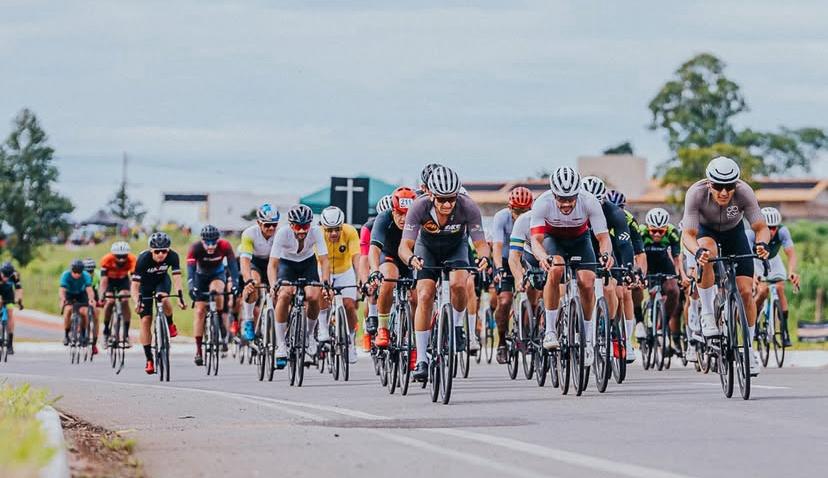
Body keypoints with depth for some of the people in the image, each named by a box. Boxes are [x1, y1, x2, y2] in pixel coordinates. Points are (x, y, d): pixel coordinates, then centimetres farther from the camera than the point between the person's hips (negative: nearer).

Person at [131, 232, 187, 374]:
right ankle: (149, 360, -2)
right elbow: (134, 286, -34)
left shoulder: (173, 256, -29)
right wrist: (137, 303, -51)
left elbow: (176, 278, -34)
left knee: (164, 300, -34)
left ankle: (170, 324, -2)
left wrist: (180, 297, -50)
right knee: (146, 321, -9)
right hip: (145, 284, -1)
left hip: (162, 280, 1)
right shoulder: (143, 259, -34)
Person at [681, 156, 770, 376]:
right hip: (705, 231, -1)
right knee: (707, 253, -38)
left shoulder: (744, 192, -32)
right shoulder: (696, 193, -35)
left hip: (734, 232, 1)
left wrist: (762, 243, -51)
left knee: (745, 292, -10)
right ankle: (707, 313, -25)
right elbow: (688, 234, -36)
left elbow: (761, 227, -28)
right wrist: (697, 251, -57)